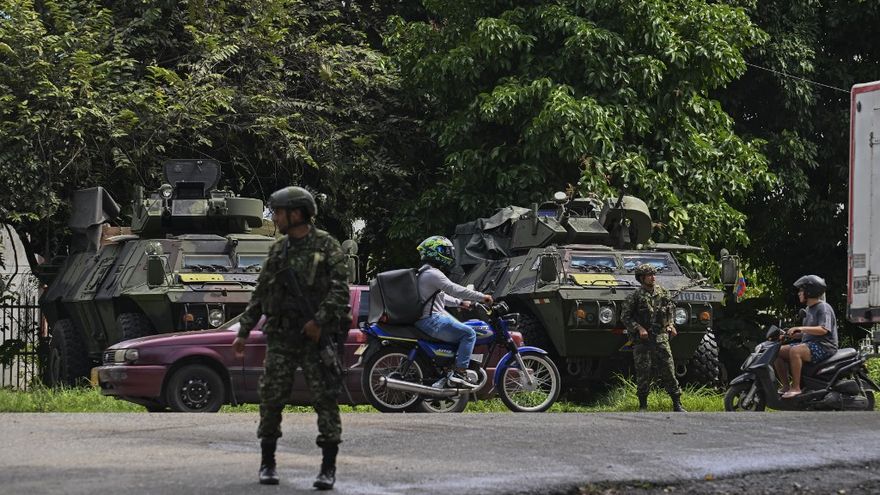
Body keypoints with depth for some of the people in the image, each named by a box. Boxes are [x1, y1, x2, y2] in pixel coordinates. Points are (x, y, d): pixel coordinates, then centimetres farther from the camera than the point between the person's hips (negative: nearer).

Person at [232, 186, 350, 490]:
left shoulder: (326, 245, -3)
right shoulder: (278, 250, 12)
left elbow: (340, 287, -12)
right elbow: (260, 294, 16)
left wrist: (320, 320, -21)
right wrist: (244, 331, 13)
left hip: (316, 335, -4)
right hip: (281, 336, 4)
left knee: (325, 399, -5)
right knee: (271, 397, 1)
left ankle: (329, 468, -1)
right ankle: (267, 463, 12)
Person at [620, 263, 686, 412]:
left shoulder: (663, 293, 7)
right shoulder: (635, 297, -5)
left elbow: (671, 308, 23)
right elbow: (625, 316, -4)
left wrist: (670, 325, 9)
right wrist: (639, 328, -14)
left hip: (661, 337, 3)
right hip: (641, 339, -3)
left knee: (668, 371, -1)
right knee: (643, 373, 0)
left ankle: (677, 404, 2)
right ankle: (643, 405, 12)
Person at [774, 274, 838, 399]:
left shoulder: (823, 308, -9)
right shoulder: (809, 309, 21)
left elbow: (823, 330, -24)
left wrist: (801, 328, -29)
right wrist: (790, 334, 10)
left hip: (823, 347, -10)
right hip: (809, 344, 10)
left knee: (795, 351, -35)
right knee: (779, 351, 1)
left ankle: (796, 388, -33)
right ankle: (785, 387, 1)